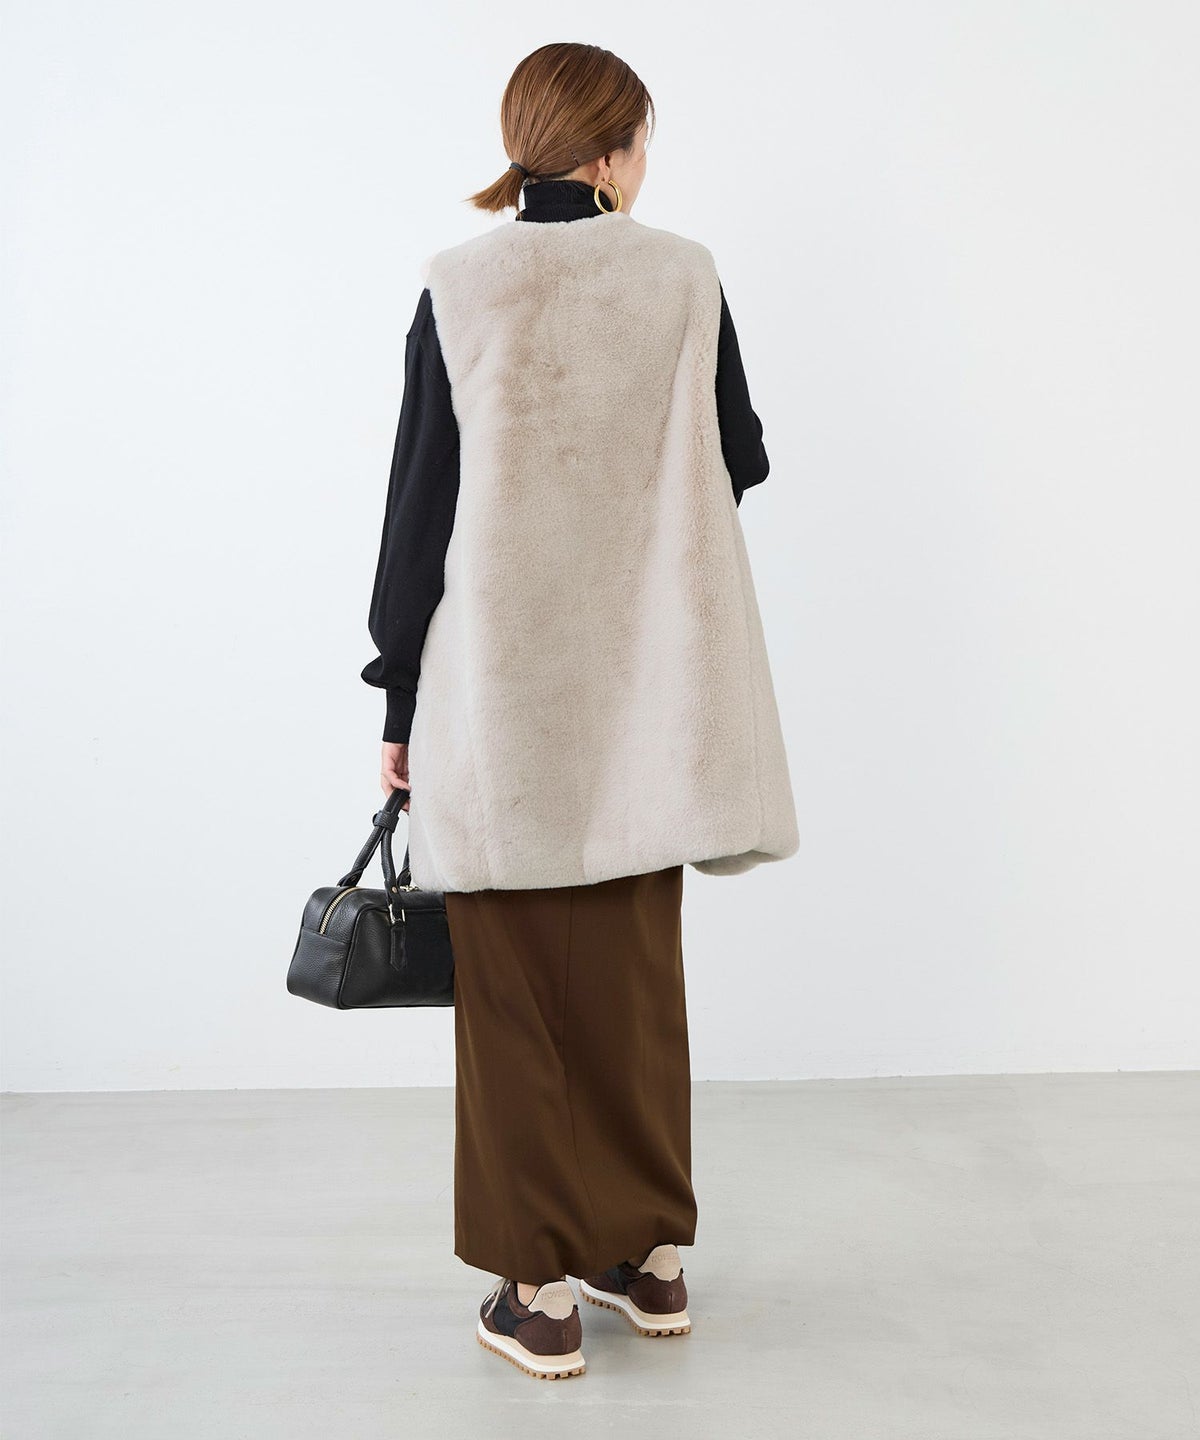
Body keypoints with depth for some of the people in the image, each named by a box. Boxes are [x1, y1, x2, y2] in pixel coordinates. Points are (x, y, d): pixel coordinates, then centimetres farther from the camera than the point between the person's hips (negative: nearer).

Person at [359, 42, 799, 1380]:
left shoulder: (458, 287, -5)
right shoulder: (684, 277, 0)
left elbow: (419, 502, -5)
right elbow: (740, 465, 8)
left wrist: (400, 699, 1)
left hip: (495, 692, -2)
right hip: (639, 694, 3)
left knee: (516, 991, 7)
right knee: (635, 975, 15)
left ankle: (539, 1288, 15)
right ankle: (647, 1252, 26)